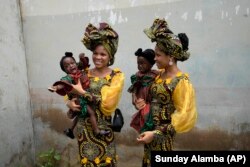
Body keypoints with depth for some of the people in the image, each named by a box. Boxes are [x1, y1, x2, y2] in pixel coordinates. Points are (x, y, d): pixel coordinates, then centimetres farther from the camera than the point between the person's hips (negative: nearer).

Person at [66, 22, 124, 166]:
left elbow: (107, 102, -17)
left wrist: (82, 92, -19)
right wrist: (70, 103, -9)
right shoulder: (85, 74, 3)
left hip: (103, 127, -2)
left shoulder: (117, 76, -6)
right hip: (84, 126, 2)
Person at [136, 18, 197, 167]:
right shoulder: (161, 75, 4)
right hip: (151, 126, 8)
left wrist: (156, 133, -21)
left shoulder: (181, 81, -19)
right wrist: (145, 104, -1)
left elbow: (183, 116, -19)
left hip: (163, 132, -7)